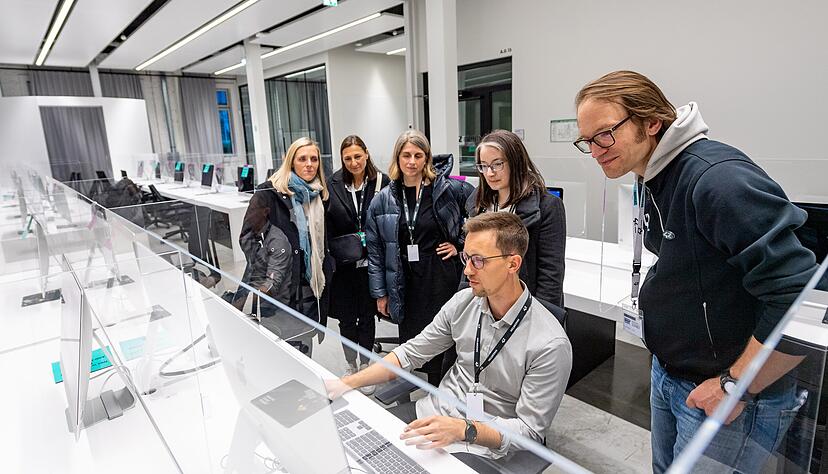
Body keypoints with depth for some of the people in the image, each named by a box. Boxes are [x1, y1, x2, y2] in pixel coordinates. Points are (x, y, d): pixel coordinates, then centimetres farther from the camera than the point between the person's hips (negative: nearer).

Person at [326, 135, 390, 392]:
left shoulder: (382, 182, -6)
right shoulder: (333, 184, -1)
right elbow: (327, 226, 1)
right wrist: (338, 249, -5)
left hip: (370, 264, -1)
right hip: (343, 265, 2)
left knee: (367, 318, 11)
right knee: (346, 319, 12)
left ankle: (365, 367, 30)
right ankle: (351, 366, 34)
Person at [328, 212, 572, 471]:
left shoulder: (550, 344, -22)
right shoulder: (463, 302, -6)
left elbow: (529, 429, -16)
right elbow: (412, 353, 2)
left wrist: (463, 430, -33)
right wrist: (348, 383, -7)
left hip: (483, 448, -4)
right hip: (432, 412, 5)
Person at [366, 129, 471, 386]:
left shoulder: (449, 189, -5)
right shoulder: (383, 200, 2)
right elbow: (375, 249, 5)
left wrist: (460, 243, 0)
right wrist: (380, 293, 5)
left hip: (442, 278, -2)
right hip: (405, 284, 2)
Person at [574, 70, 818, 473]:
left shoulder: (718, 179, -26)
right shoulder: (651, 178, 2)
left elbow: (800, 300, -28)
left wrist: (734, 386, -21)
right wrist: (654, 302, 8)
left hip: (729, 397, -8)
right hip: (667, 375, 8)